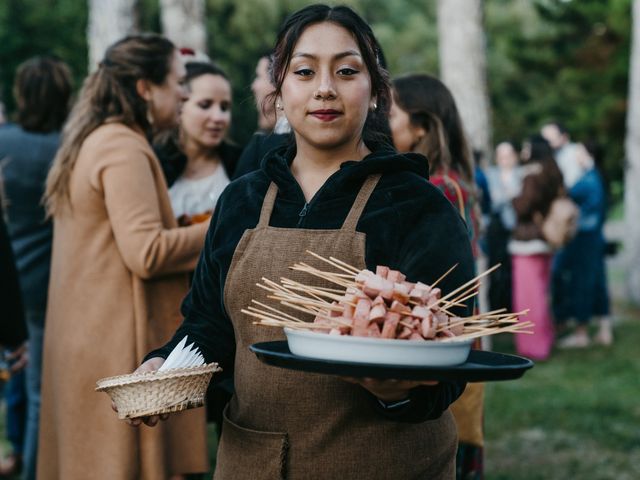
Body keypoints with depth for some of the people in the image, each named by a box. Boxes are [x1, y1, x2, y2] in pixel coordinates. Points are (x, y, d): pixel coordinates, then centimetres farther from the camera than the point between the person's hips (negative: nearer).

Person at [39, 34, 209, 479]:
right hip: (121, 346, -10)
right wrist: (217, 229, -10)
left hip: (88, 339, 10)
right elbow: (147, 253, -22)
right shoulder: (124, 149, -15)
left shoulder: (92, 143, 16)